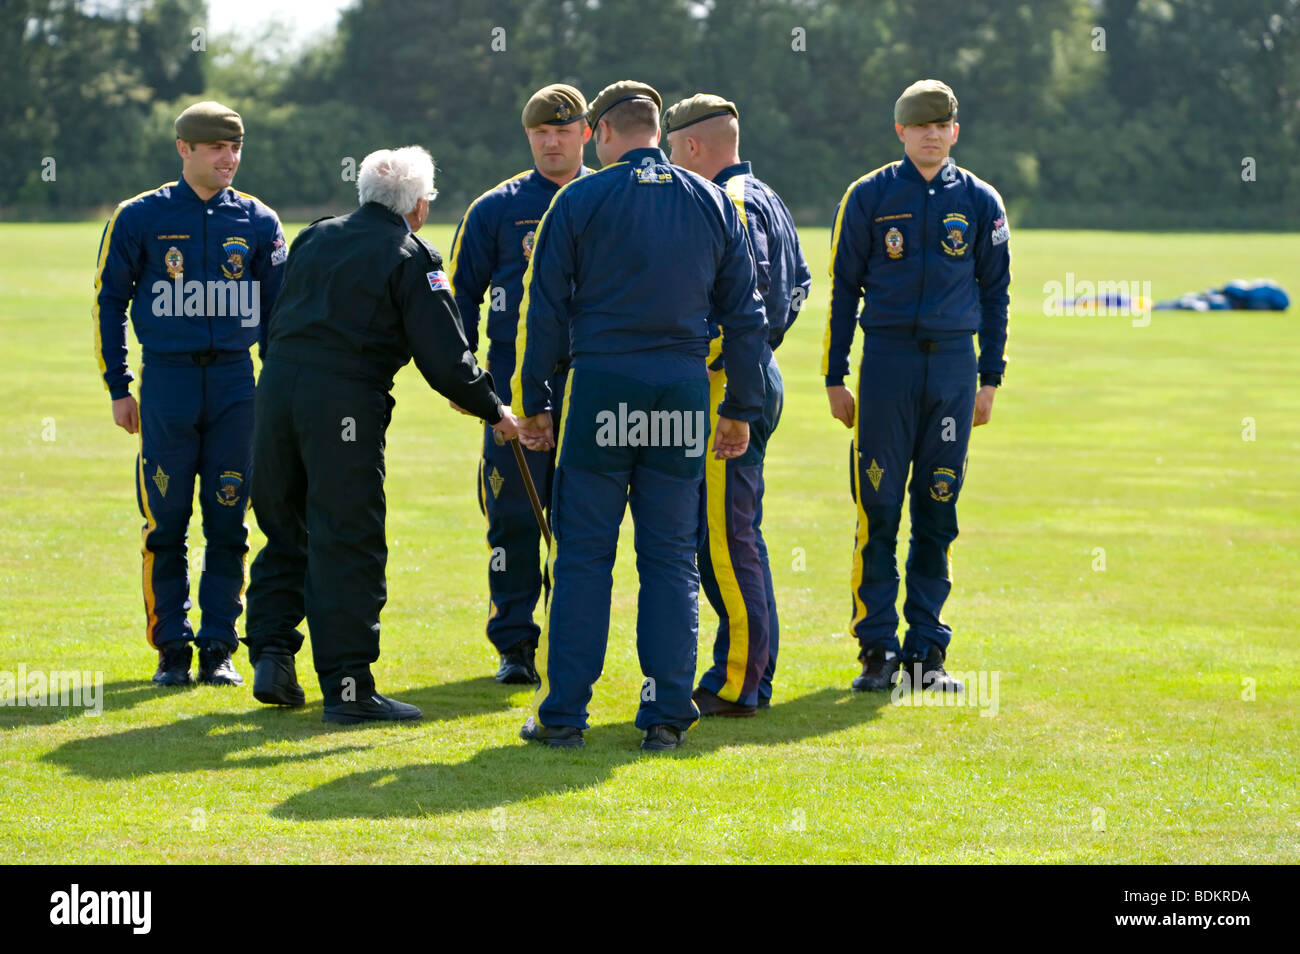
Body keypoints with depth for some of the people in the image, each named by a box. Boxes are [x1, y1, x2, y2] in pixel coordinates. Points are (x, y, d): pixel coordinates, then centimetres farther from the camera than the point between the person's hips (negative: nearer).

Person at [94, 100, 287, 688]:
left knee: (228, 521, 2)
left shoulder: (258, 222, 7)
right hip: (167, 380, -2)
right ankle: (172, 649, 9)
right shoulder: (141, 217, 1)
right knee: (166, 522, 0)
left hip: (234, 380, 2)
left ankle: (219, 647, 10)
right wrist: (118, 387, 3)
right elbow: (110, 299, 6)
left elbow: (278, 308, 14)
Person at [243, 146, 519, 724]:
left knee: (285, 530, 19)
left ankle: (271, 654, 13)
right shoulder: (411, 257, -1)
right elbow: (445, 357, -4)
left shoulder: (315, 238, 17)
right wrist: (493, 412, 7)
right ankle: (347, 686, 0)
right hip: (345, 402, -6)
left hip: (276, 387, 6)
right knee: (348, 545, -1)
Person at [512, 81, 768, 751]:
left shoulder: (580, 200, -1)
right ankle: (666, 714, 5)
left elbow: (546, 310, -1)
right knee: (672, 557, 7)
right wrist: (742, 408, 15)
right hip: (683, 392, 2)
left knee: (582, 555, 3)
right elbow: (744, 313, 10)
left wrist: (534, 402, 6)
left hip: (601, 387, -2)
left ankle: (563, 712, 4)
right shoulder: (713, 203, 8)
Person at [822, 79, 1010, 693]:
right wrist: (835, 378, 1)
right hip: (887, 360, -2)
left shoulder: (980, 202, 8)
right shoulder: (869, 196, 4)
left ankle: (927, 650, 9)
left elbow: (994, 293, 12)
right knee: (878, 510, -3)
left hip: (953, 365, 2)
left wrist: (990, 380, 6)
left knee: (938, 510, 3)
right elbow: (844, 290, 5)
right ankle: (878, 649, 2)